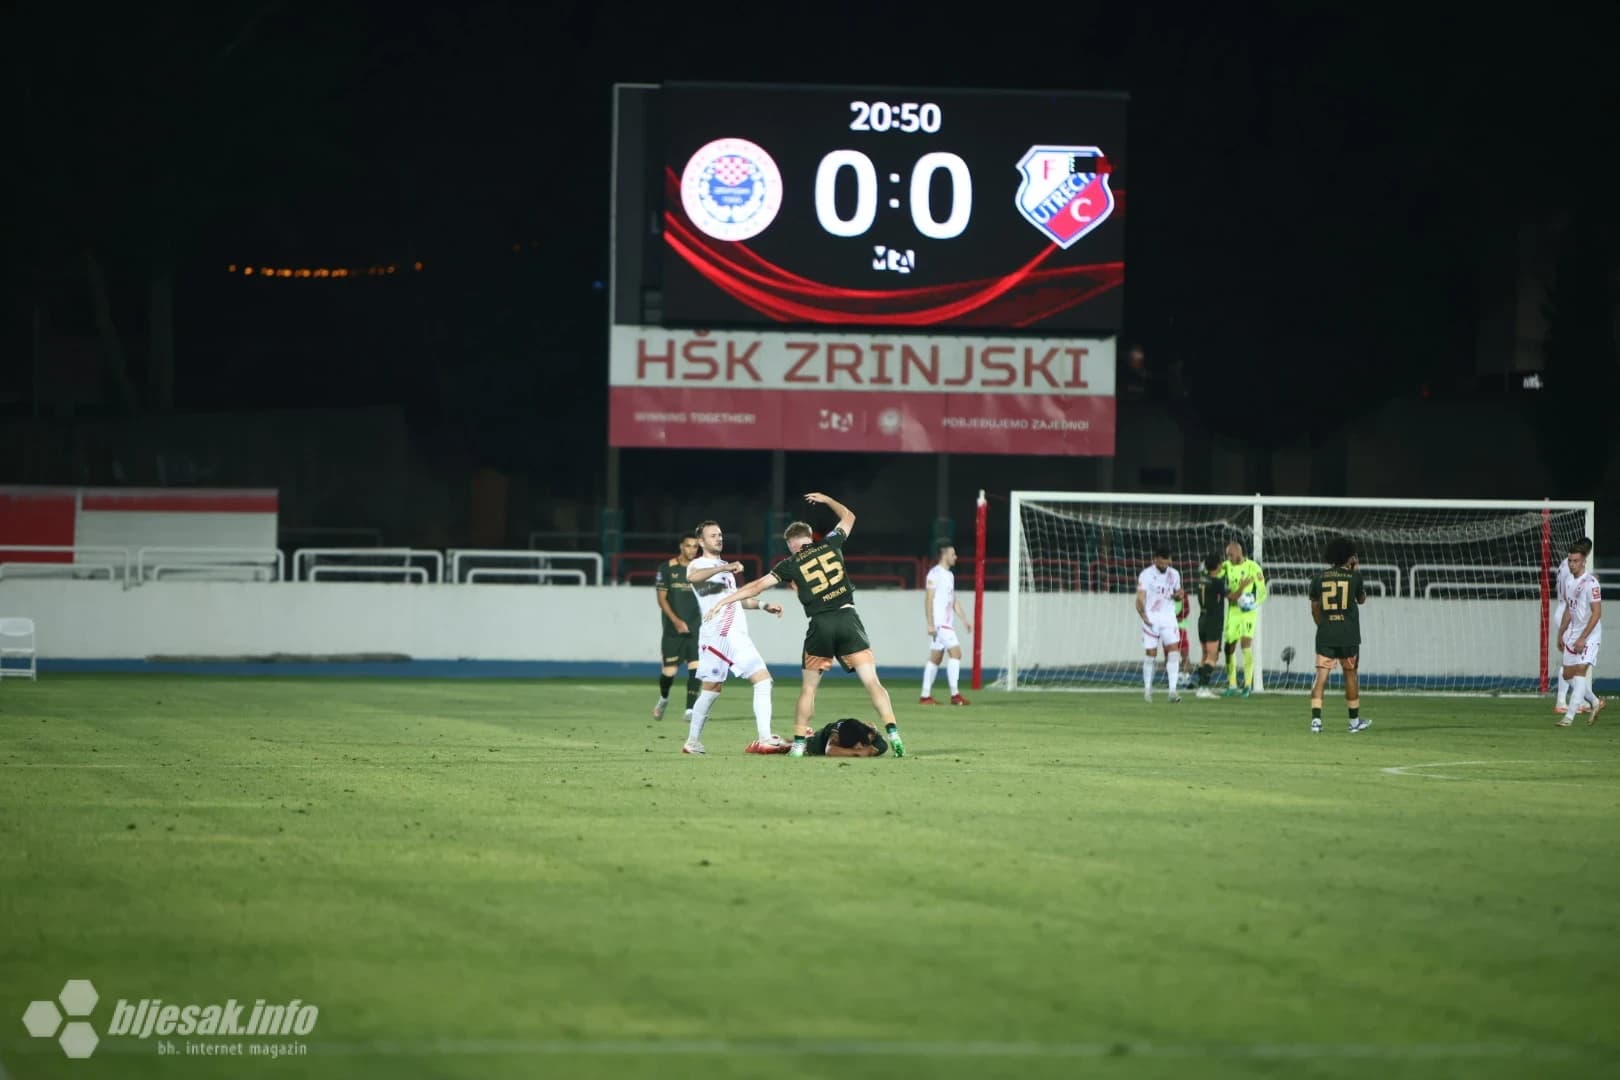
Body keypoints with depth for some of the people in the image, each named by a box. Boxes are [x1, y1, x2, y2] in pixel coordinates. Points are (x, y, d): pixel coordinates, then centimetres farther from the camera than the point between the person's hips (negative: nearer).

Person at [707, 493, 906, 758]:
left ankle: (799, 742, 12)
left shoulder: (791, 564, 6)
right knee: (871, 681, -4)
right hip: (847, 617, 1)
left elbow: (757, 586, 7)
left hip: (820, 625, -1)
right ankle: (892, 733, -16)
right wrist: (826, 500, 45)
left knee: (809, 687, 13)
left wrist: (724, 601, 14)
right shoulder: (830, 544, 11)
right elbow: (848, 516, 30)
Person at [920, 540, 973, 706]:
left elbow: (954, 601, 23)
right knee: (956, 652, -16)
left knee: (935, 658, 9)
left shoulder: (949, 575, 18)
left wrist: (964, 620, 15)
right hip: (938, 623, -10)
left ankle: (925, 696, 12)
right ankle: (955, 694, -17)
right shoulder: (935, 574, -10)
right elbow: (928, 600, -14)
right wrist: (930, 624, -19)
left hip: (947, 623, 10)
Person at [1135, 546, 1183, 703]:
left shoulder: (1174, 574, 8)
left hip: (1169, 618, 3)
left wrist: (1178, 594, -3)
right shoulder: (1146, 575, -7)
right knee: (1151, 654, 2)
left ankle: (1173, 690, -16)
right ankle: (1147, 689, 20)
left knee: (1173, 650, -13)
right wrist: (1143, 615, -28)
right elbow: (1140, 597, -13)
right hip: (1151, 618, -3)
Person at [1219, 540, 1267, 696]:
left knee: (1246, 643, -15)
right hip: (1232, 611, 5)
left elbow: (1263, 592, -3)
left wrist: (1256, 603, -21)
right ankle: (1231, 685, 12)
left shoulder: (1253, 567, -7)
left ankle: (1248, 684, -9)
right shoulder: (1227, 567, 5)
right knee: (1230, 647, 3)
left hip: (1248, 611, -5)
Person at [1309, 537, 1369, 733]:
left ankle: (1316, 718, -14)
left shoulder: (1319, 577, 3)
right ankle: (1354, 721, 20)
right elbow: (1362, 599, 14)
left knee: (1321, 675, -1)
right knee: (1351, 675, 11)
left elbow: (1314, 608, 9)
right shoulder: (1354, 576, -3)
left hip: (1325, 636, 1)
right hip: (1349, 635, -1)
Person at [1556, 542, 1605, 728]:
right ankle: (1595, 702, 29)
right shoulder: (1569, 582, 9)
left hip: (1590, 635, -8)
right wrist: (1561, 634, 17)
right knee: (1568, 674, 9)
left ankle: (1569, 716, -21)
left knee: (1580, 671, -17)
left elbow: (1597, 613, -19)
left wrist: (1583, 638, -22)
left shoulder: (1590, 583, -16)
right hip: (1573, 635, 8)